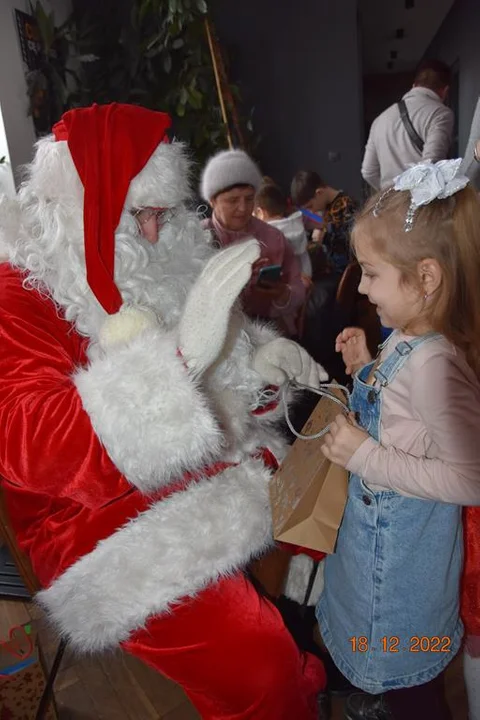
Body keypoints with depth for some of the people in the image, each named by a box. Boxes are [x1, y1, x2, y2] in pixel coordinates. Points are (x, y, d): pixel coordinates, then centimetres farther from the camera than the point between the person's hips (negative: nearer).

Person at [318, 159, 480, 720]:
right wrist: (364, 369, -6)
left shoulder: (432, 362, -33)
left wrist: (366, 457, -30)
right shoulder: (406, 338, -6)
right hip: (376, 528, 9)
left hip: (403, 546, -9)